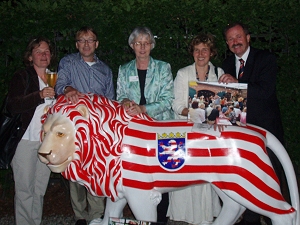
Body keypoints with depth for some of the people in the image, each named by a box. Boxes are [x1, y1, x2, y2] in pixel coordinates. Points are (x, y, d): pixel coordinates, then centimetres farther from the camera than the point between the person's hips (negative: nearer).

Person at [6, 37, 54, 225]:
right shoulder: (21, 77, 2)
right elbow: (12, 106, -13)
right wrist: (40, 95, -24)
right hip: (26, 140, -4)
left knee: (40, 189, 8)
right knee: (25, 189, -3)